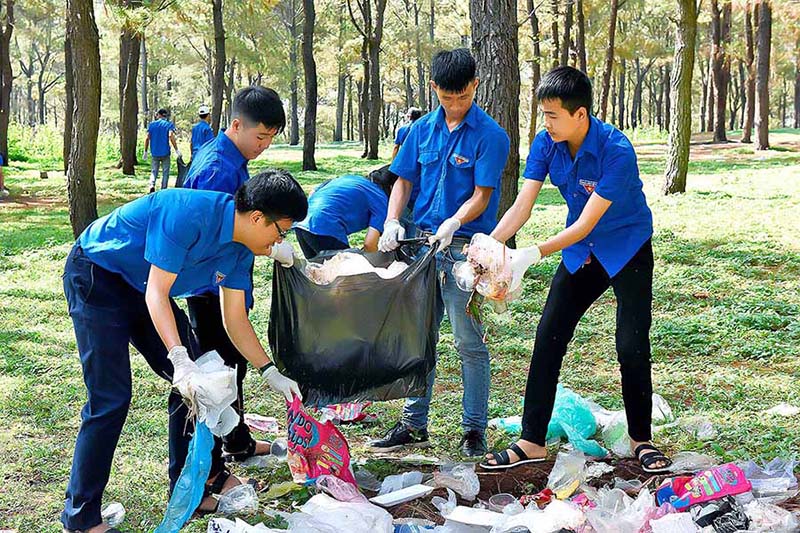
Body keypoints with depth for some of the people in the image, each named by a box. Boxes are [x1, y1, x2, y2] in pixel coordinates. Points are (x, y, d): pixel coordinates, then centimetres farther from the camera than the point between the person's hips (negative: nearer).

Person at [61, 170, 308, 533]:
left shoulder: (239, 250, -3)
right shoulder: (191, 215, -31)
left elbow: (235, 320, 3)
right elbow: (156, 293, -30)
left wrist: (270, 373, -3)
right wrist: (178, 356, -39)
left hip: (139, 285, 9)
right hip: (96, 276, -9)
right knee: (110, 400, -13)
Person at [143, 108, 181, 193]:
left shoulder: (151, 124, 7)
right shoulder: (169, 124, -2)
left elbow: (147, 138, 3)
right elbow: (171, 136, -17)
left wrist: (145, 151, 9)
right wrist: (176, 149, -15)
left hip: (155, 153, 2)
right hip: (165, 152, -2)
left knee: (154, 171, 10)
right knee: (165, 172, 7)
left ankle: (152, 185, -13)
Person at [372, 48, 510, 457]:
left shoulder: (489, 135, -7)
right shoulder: (423, 129, 9)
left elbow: (481, 196, -11)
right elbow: (403, 181, 11)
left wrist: (452, 224, -28)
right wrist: (392, 223, -5)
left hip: (466, 248, -5)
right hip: (423, 241, 5)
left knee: (469, 342, 1)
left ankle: (474, 429, 12)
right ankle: (414, 424, 22)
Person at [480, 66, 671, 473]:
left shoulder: (616, 152, -29)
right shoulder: (546, 144, -11)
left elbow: (584, 225, -30)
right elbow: (521, 207, -13)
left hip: (628, 250, -5)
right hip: (580, 252, 6)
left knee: (632, 348, -9)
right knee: (547, 339, -1)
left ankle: (640, 439, 13)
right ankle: (532, 442, 6)